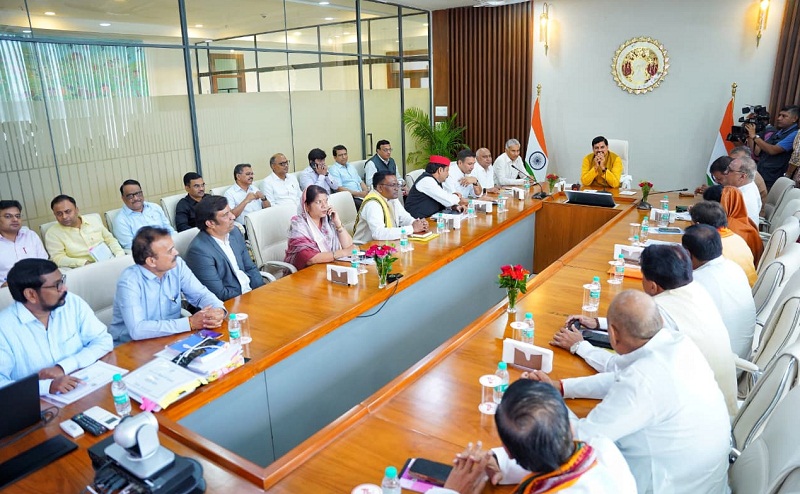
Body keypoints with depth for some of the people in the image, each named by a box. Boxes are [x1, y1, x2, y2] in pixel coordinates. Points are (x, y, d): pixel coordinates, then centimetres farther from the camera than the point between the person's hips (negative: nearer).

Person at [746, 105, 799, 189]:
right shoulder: (777, 133, 16)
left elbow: (772, 150, -20)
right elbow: (757, 152, 12)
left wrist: (754, 136, -16)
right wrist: (749, 136, 1)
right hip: (760, 176, 7)